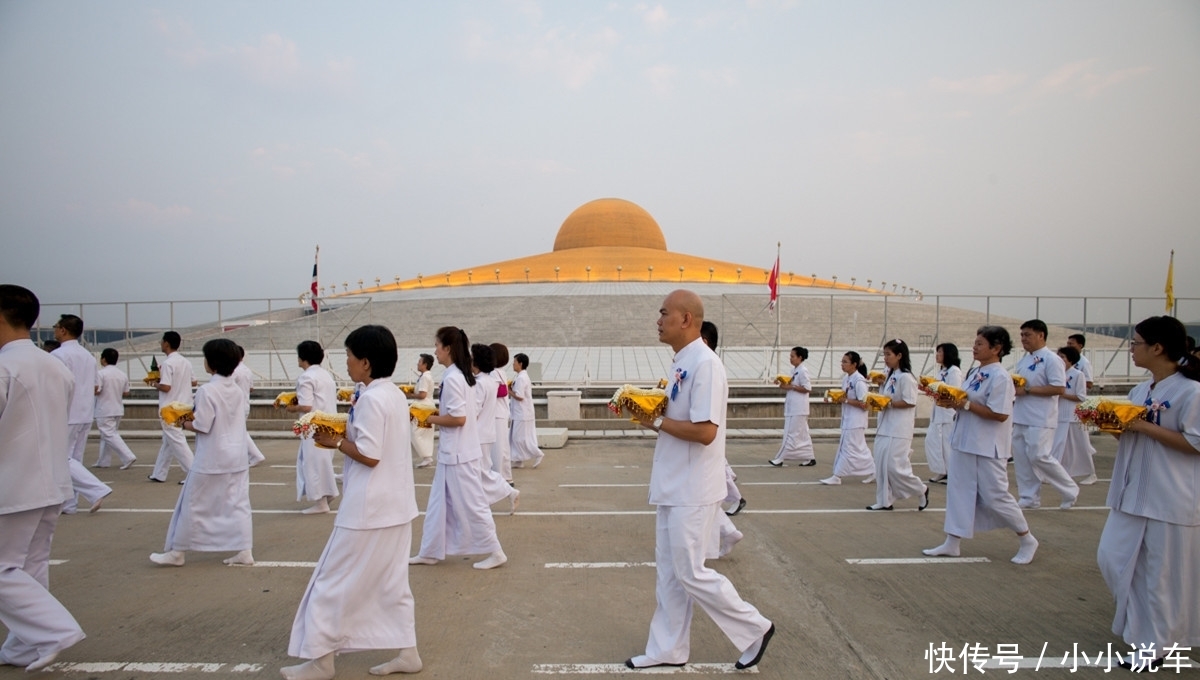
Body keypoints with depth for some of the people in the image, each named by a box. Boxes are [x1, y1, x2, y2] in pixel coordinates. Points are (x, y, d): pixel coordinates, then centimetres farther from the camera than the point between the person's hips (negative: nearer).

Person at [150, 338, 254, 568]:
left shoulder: (207, 391, -16)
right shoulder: (238, 390, 5)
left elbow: (202, 426, -17)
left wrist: (183, 422, 1)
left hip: (211, 460, -6)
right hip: (238, 458, 6)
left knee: (194, 505, 7)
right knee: (238, 504, 8)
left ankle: (176, 552, 20)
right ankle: (244, 551, 7)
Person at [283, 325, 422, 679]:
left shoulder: (371, 399, -19)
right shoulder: (395, 395, 9)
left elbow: (369, 455, -22)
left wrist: (336, 441, -9)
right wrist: (349, 429, 6)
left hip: (368, 508, -9)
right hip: (396, 504, 9)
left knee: (335, 582, 6)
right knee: (392, 580, 16)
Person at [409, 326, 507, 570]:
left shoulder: (451, 378, -20)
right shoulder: (462, 375, 9)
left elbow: (458, 418, -24)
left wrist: (431, 419, -11)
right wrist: (437, 411, 8)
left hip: (457, 453, -10)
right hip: (454, 451, 10)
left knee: (470, 504, 0)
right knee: (439, 503, 16)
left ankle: (494, 552, 10)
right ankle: (430, 552, 26)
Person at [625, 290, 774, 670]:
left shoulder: (704, 363, -20)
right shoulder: (682, 362, 10)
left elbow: (705, 431, -26)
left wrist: (657, 421, -16)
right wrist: (655, 416, -1)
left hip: (691, 492, -9)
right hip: (673, 488, 9)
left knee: (690, 573, 2)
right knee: (669, 572, 16)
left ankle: (754, 630, 19)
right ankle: (668, 648, 28)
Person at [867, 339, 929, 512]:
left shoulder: (905, 377, -13)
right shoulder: (890, 376, 15)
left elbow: (910, 402, -18)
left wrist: (889, 404, -20)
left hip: (899, 430, -9)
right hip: (885, 427, 9)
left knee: (895, 466, -8)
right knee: (881, 465, 7)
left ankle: (922, 490, 14)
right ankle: (885, 501, 15)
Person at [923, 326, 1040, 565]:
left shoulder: (1000, 377, -17)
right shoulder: (974, 372, 9)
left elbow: (999, 414, -23)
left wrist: (966, 404, -21)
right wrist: (953, 402, -3)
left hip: (987, 447, -8)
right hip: (963, 442, 9)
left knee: (995, 496, 2)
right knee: (958, 491, 10)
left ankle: (1027, 540, 23)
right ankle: (952, 543, 18)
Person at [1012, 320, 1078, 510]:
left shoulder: (1051, 359, -11)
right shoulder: (1023, 361, 14)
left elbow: (1059, 388, -18)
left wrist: (1027, 390, -19)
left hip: (1040, 419, -8)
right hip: (1020, 417, 8)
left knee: (1039, 456, -9)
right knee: (1021, 457, 8)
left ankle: (1070, 491, 10)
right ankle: (1030, 497, 17)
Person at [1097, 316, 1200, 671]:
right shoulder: (1140, 390, 10)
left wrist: (1143, 426, -21)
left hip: (1171, 500, -8)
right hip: (1132, 493, 8)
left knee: (1162, 574, 4)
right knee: (1113, 557, 11)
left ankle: (1155, 644, 19)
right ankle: (1140, 624, 30)